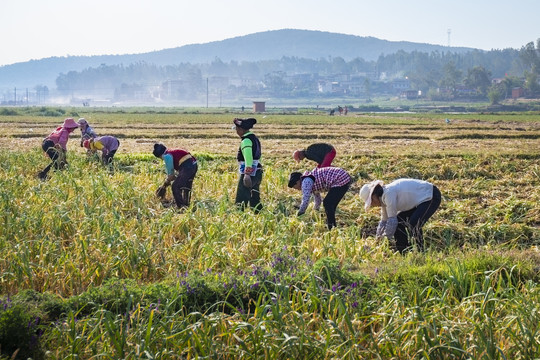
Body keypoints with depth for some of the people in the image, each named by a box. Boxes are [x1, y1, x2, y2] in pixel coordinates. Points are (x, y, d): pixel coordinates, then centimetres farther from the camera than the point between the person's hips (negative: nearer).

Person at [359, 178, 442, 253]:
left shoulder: (389, 194, -27)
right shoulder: (384, 196, 3)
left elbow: (392, 220, -23)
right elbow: (384, 221, 13)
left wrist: (386, 237, -13)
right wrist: (378, 239, 11)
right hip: (419, 199, 10)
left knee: (413, 226, -24)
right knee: (398, 222, 6)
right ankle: (404, 252, 12)